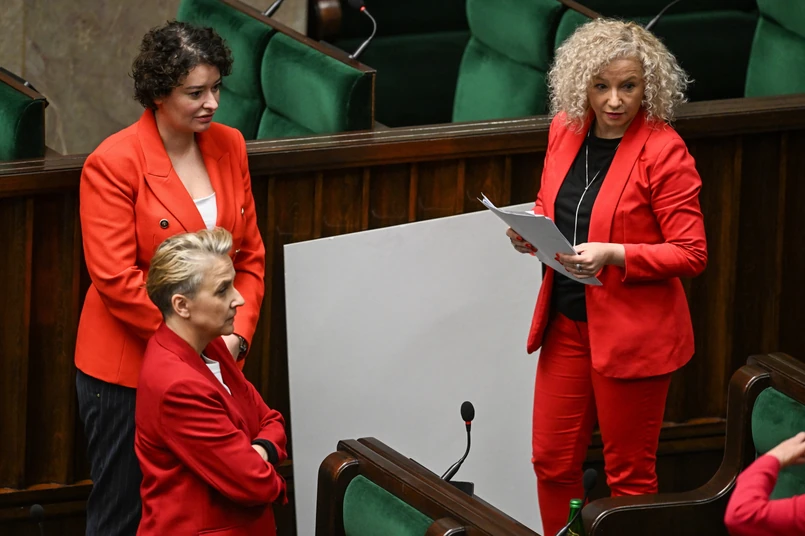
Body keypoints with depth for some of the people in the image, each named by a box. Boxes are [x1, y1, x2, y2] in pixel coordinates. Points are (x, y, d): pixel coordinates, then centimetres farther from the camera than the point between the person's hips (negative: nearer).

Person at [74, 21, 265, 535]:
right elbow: (116, 280, -18)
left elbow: (251, 255, 9)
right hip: (125, 369, -5)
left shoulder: (229, 146, 4)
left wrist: (236, 336, -5)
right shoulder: (113, 164, -14)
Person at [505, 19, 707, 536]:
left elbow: (692, 254, -16)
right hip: (568, 320, 6)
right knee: (552, 461, 13)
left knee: (629, 473, 6)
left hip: (633, 333, -6)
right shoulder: (566, 129, 3)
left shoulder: (664, 152, -17)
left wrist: (612, 254, -27)